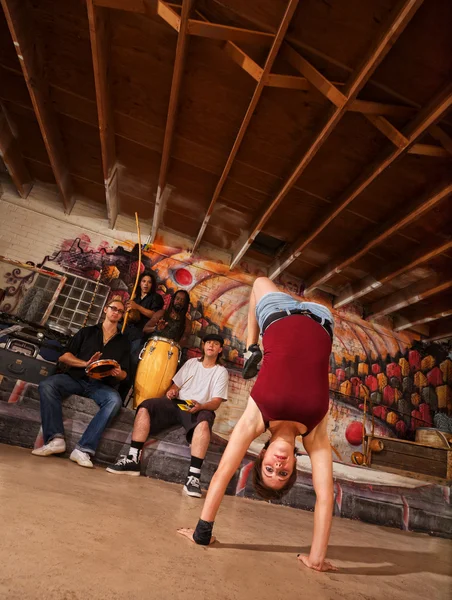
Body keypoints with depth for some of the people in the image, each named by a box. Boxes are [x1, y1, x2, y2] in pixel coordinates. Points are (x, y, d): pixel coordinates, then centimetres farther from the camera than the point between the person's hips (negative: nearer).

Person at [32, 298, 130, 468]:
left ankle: (83, 449, -32)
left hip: (102, 386, -1)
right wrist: (85, 363, -11)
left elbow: (124, 374, 11)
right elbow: (64, 356, 7)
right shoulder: (87, 332, 15)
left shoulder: (124, 342, 15)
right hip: (76, 378, 1)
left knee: (115, 400, -33)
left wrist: (117, 373, -14)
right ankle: (55, 439, -26)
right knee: (47, 385, -27)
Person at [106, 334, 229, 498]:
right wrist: (171, 392, -7)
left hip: (201, 409, -4)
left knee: (204, 422, -40)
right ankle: (133, 460, -16)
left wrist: (200, 406, -25)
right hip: (177, 403, 4)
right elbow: (176, 385, 17)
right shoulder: (191, 362, 18)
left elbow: (215, 403, -5)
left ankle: (193, 476, -40)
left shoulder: (221, 372, 5)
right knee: (144, 407, -20)